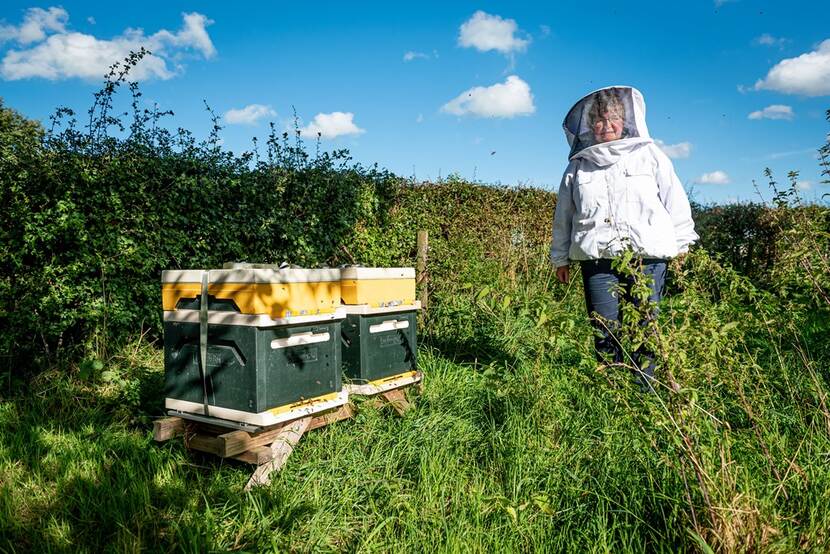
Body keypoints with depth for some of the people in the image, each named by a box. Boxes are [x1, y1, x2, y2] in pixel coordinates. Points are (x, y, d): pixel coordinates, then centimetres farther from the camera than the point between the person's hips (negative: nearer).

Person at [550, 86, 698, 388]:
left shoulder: (649, 154, 12)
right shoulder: (578, 166, 16)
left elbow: (674, 199, 13)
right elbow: (564, 215, 19)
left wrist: (681, 242, 10)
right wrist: (560, 257, 18)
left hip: (647, 256, -1)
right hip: (597, 259, 1)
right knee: (605, 333, -1)